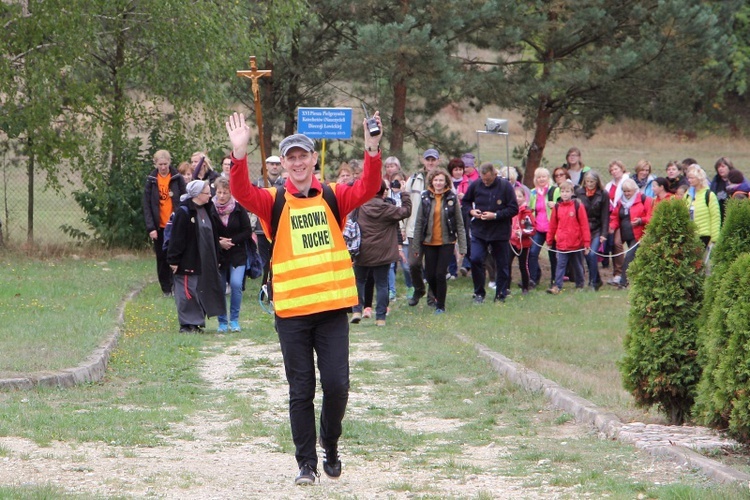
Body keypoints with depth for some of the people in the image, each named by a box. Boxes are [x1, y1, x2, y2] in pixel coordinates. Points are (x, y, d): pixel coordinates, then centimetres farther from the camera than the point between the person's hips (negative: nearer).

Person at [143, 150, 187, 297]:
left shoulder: (177, 178, -1)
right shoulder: (151, 180, 2)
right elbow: (146, 205, 0)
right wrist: (151, 227, -9)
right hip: (159, 226, 1)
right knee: (162, 257, 6)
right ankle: (166, 288, 15)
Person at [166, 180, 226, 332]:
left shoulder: (206, 211, 12)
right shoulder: (183, 212, -13)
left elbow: (213, 236, 19)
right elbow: (177, 238, -14)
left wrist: (215, 260, 17)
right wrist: (174, 260, -16)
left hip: (204, 262, 8)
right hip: (187, 261, -8)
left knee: (202, 290, 9)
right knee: (188, 291, -4)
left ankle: (197, 322, 16)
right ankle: (187, 323, 3)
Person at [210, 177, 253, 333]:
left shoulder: (239, 208, -6)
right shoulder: (210, 209, -7)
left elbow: (247, 231, -2)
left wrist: (231, 241, -13)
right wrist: (219, 243, -17)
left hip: (238, 255, -1)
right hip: (217, 255, 1)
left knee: (236, 284, -15)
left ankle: (234, 320, 0)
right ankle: (222, 322, 17)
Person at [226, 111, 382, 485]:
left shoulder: (333, 197, 5)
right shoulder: (274, 202, 1)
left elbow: (367, 189, -12)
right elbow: (243, 194, -17)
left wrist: (372, 151, -28)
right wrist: (240, 155, -34)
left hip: (333, 307, 1)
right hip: (291, 311, -1)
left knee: (337, 385, -2)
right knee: (301, 391, 5)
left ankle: (330, 446, 22)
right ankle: (306, 462, 14)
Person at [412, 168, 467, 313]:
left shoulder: (452, 198, -3)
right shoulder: (425, 198, 0)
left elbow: (459, 224, 0)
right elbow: (418, 223, 3)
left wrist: (462, 247, -4)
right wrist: (416, 246, 2)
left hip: (447, 242, -2)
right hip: (429, 243, 2)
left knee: (440, 274, -8)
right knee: (430, 275, 5)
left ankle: (440, 305, 8)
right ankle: (438, 297, 34)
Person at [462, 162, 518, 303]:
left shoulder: (505, 186, -8)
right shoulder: (475, 186, 0)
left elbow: (514, 209, -9)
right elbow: (465, 202, 16)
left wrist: (495, 215, -18)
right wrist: (471, 211, -5)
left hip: (500, 232, -2)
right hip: (479, 231, 2)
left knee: (502, 264, 5)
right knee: (475, 259, -12)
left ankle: (501, 295, 18)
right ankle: (479, 293, 3)